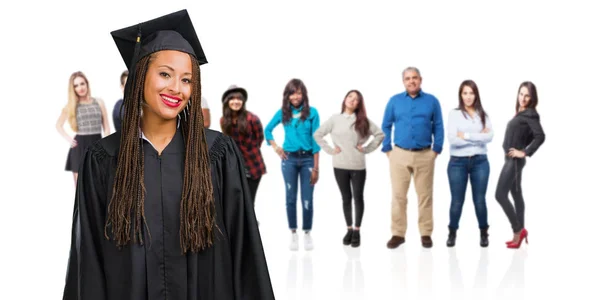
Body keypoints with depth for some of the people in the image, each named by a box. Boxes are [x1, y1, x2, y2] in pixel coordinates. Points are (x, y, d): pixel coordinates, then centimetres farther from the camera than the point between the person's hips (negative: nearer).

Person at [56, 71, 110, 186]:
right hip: (80, 148, 0)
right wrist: (68, 138, 2)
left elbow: (106, 128, 6)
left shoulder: (99, 102, 5)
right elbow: (58, 125, 17)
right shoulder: (71, 105, 4)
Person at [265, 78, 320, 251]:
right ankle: (293, 234, 13)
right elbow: (268, 129, 18)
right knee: (291, 198, 5)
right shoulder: (283, 112, 3)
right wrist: (275, 147, 3)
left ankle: (307, 234, 13)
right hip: (289, 159, 2)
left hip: (307, 159, -2)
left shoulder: (312, 112, -3)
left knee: (307, 199, 1)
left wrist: (316, 167, -6)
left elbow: (315, 140, -4)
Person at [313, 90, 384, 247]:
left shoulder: (363, 121, 2)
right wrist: (329, 150, -1)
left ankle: (357, 231, 14)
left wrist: (367, 148, -3)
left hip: (358, 166, 0)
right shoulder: (334, 119, 2)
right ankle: (349, 229, 20)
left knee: (358, 197, 4)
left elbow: (380, 134, 3)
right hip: (340, 166, 0)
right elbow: (317, 134, 6)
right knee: (346, 198, 9)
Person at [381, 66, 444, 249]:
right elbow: (386, 126, 8)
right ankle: (398, 234, 8)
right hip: (399, 154, 0)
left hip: (425, 155, 0)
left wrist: (436, 150, -1)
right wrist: (387, 149, 1)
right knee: (398, 196, 1)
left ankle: (426, 234, 12)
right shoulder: (394, 101, 6)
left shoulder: (432, 101, 5)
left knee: (425, 195, 4)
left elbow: (438, 127, 5)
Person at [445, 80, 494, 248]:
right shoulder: (454, 114, -1)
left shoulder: (483, 115, 7)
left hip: (480, 161, 2)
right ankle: (452, 233, 20)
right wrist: (478, 137, -10)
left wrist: (466, 136, -12)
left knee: (479, 200, 5)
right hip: (458, 162, -2)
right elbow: (452, 139, -13)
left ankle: (483, 233, 20)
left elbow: (490, 136, -8)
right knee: (457, 201, 4)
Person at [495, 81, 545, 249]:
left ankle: (518, 230, -3)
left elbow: (540, 136, -24)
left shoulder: (530, 114, -13)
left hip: (514, 160, -9)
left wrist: (525, 152, -19)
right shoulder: (521, 113, 11)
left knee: (500, 194, -10)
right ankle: (519, 233, 18)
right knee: (516, 195, 12)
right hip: (512, 160, 9)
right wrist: (522, 147, 6)